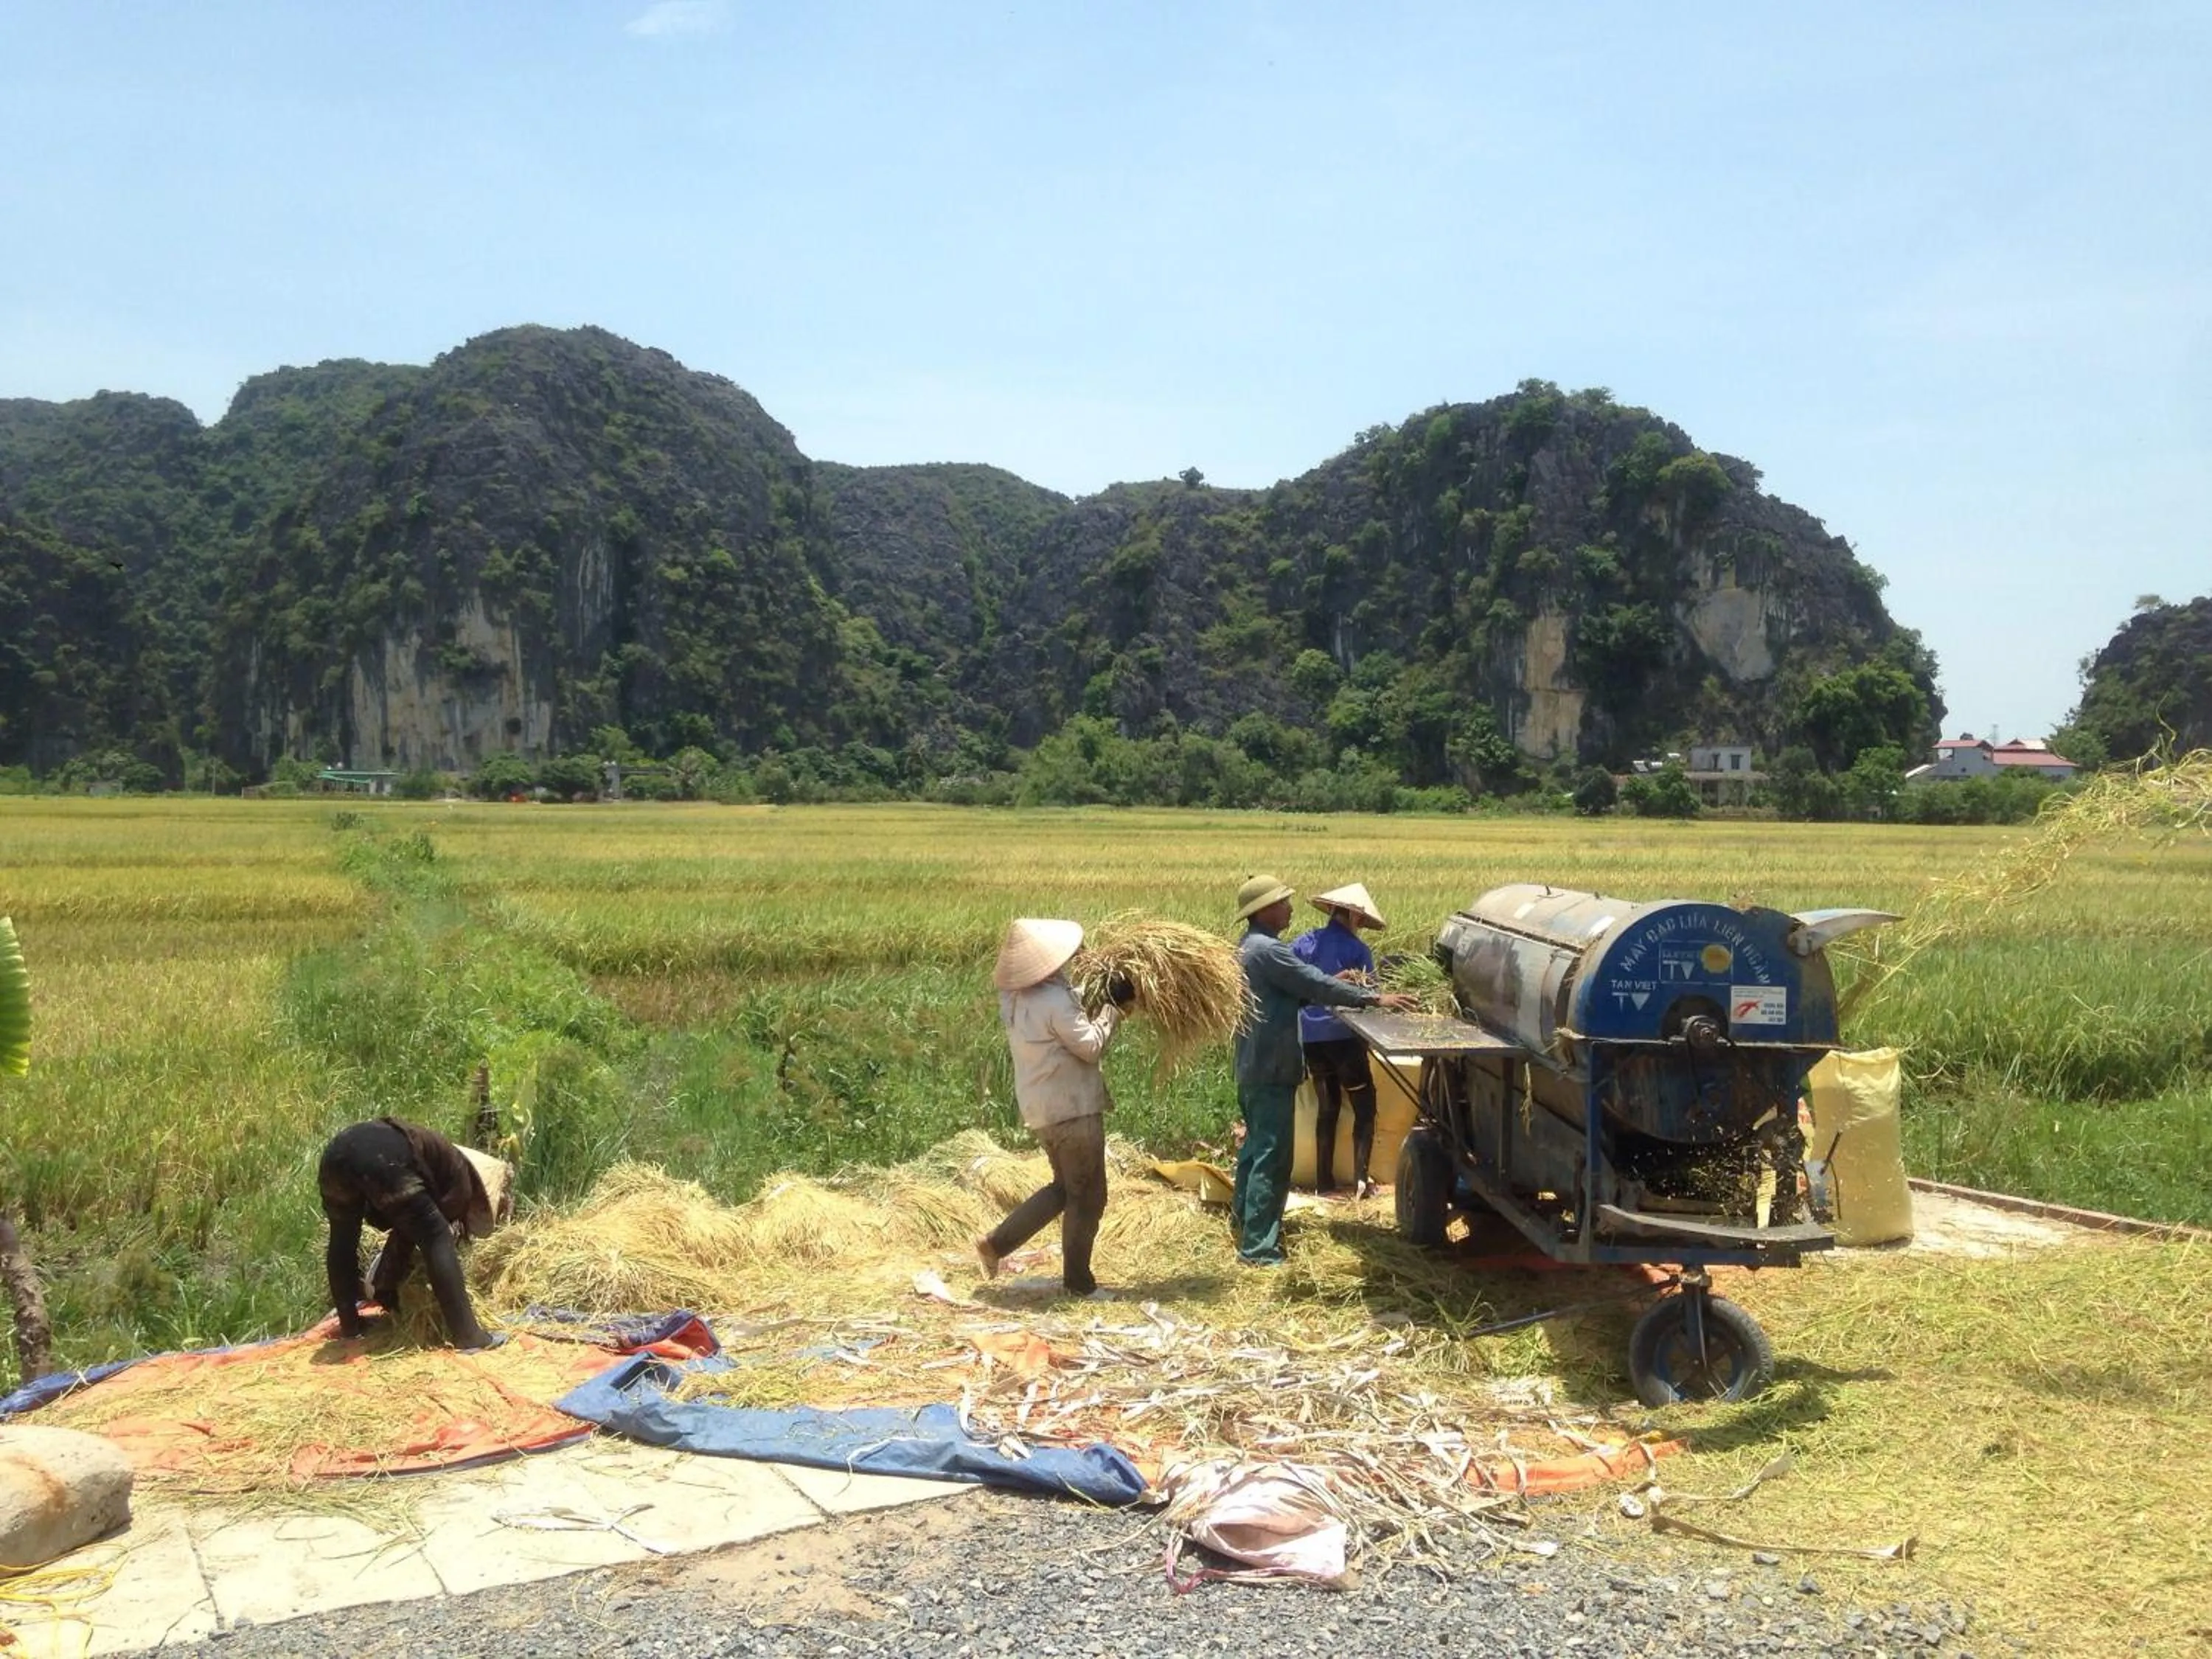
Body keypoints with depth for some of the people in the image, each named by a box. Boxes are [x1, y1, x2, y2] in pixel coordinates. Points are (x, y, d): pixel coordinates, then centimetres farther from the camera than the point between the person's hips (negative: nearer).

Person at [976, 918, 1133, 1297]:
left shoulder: (1014, 998, 5)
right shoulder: (1056, 1002, -23)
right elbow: (1091, 1046, -17)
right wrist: (1112, 1006, -8)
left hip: (1039, 1107, 9)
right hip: (1072, 1109, -9)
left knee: (1065, 1187, 21)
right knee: (1087, 1195, 5)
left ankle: (996, 1242, 16)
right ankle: (1078, 1281, 14)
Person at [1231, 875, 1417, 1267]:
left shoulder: (1249, 948, 14)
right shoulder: (1268, 950, -19)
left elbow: (1294, 991, 20)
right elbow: (1315, 985, -21)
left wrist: (1334, 986, 13)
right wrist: (1374, 998, -16)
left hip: (1252, 1067, 11)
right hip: (1271, 1071, -11)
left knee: (1254, 1147, 20)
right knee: (1272, 1157, -8)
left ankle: (1246, 1224, 31)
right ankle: (1258, 1247, -7)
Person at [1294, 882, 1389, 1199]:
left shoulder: (1304, 943, 4)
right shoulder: (1356, 950, -8)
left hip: (1310, 1038, 5)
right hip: (1343, 1036, -5)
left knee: (1326, 1107, 15)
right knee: (1364, 1107, 5)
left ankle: (1324, 1181, 14)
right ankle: (1360, 1179, -7)